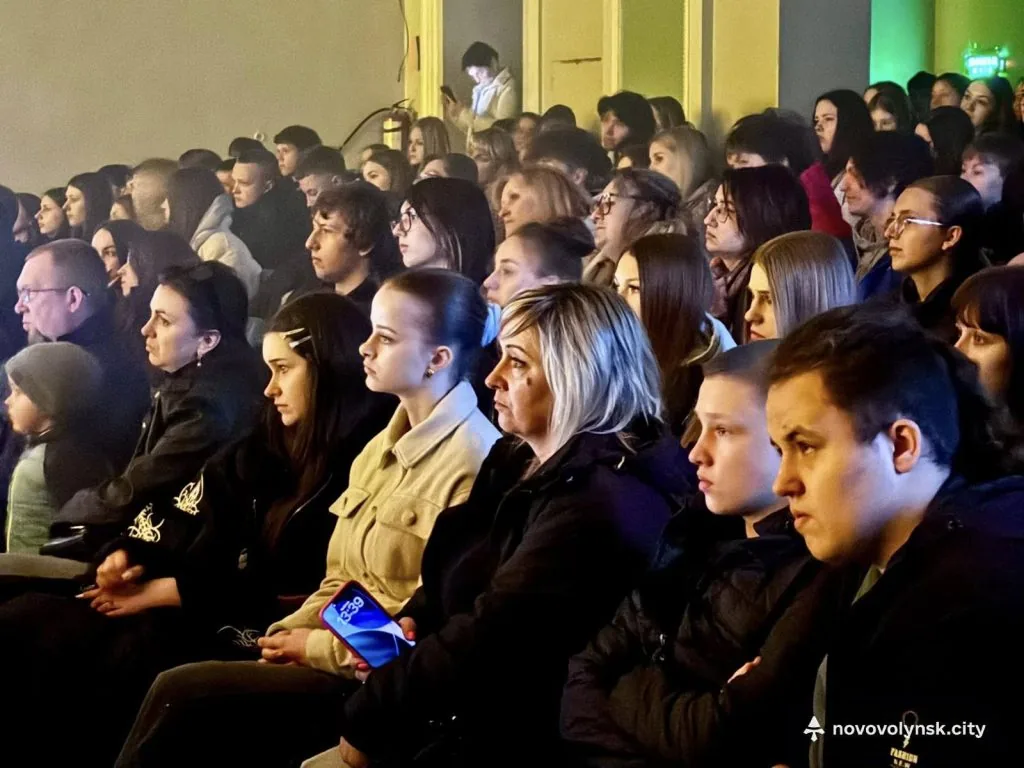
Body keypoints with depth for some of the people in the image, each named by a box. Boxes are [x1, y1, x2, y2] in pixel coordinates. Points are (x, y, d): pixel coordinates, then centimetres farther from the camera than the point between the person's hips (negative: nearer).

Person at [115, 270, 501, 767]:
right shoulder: (382, 448, 15)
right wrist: (290, 634, 0)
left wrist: (317, 646, -11)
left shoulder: (472, 461, -15)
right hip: (340, 656, 8)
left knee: (181, 694, -17)